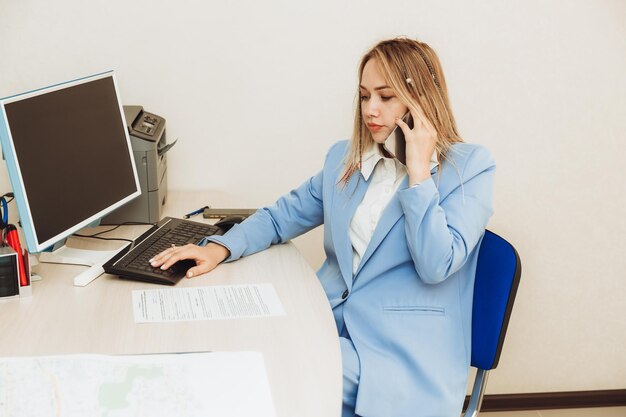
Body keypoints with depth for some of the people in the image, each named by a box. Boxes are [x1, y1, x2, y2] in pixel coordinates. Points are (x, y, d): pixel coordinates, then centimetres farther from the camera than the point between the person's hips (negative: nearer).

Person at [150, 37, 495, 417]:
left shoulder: (470, 167, -4)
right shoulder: (344, 158, 12)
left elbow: (436, 265, -16)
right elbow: (281, 217, 18)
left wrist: (417, 170, -16)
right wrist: (220, 248, 0)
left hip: (403, 355, -5)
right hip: (327, 325, 5)